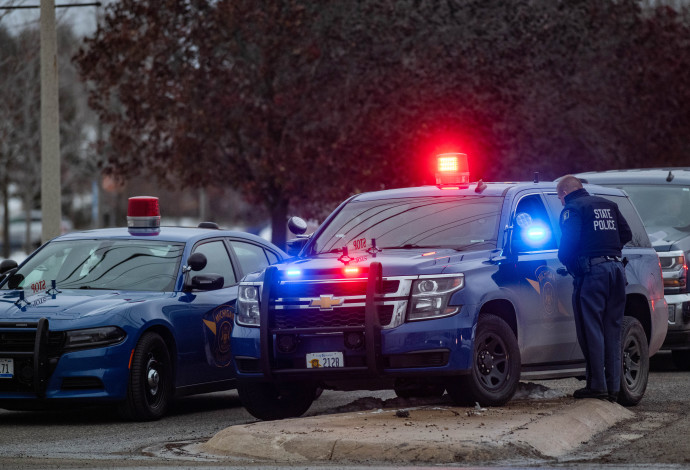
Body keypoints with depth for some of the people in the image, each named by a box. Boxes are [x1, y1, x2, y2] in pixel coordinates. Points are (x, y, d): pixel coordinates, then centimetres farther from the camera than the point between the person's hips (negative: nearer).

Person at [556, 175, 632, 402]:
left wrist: (566, 261, 7)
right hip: (616, 267, 7)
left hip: (593, 270, -7)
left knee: (591, 330, -4)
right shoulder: (608, 205, 20)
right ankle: (613, 387, 9)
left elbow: (570, 241, -12)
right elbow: (626, 234, 18)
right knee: (612, 330, 10)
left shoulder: (572, 209, -1)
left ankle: (597, 385, -8)